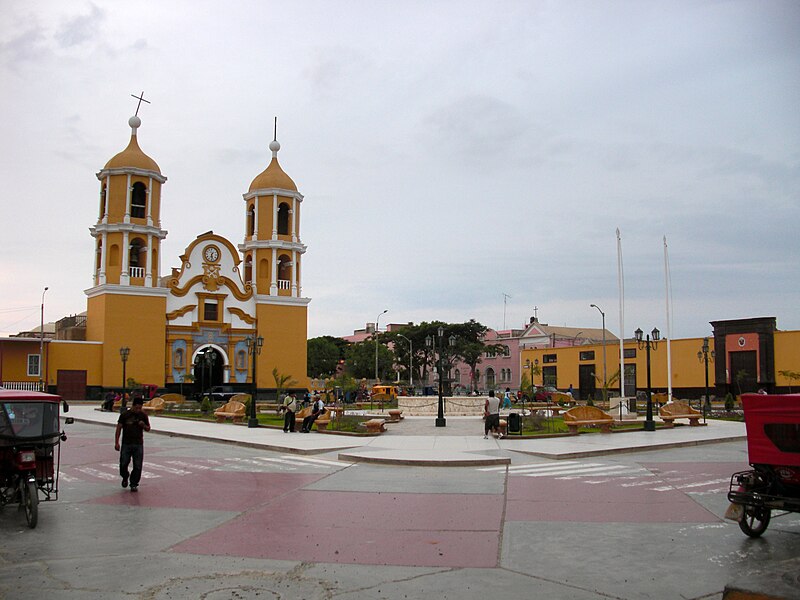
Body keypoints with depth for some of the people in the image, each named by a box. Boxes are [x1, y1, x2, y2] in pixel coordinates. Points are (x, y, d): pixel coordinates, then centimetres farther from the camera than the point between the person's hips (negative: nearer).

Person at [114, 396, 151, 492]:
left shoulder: (143, 415, 2)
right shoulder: (125, 415, -4)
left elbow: (148, 429, 12)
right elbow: (119, 428, 0)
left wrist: (143, 425, -11)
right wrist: (116, 442, -5)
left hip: (138, 444, 1)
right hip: (126, 444, -1)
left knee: (137, 466, 0)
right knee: (123, 464, 2)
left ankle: (134, 484, 14)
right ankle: (125, 478, 32)